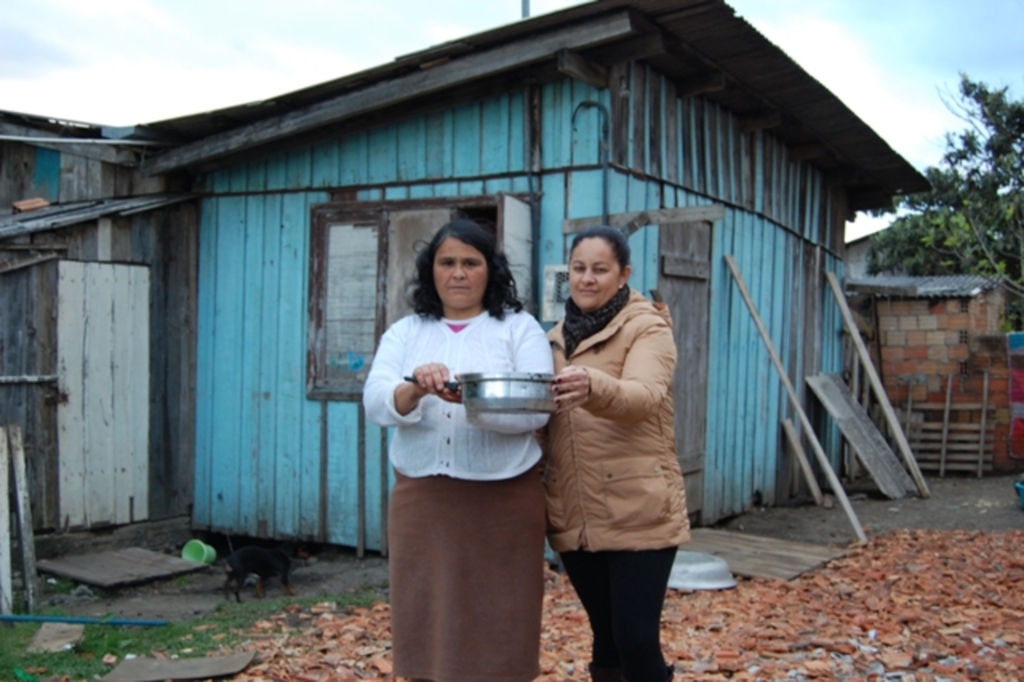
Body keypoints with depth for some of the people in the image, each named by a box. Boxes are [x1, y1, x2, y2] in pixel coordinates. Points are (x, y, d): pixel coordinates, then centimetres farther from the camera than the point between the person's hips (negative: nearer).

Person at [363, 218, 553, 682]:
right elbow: (375, 402, -5)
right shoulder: (404, 333, 11)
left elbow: (535, 410, -9)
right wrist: (415, 389, -26)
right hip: (421, 499, 2)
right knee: (426, 629, 8)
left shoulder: (520, 328, 4)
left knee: (498, 634, 4)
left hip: (503, 501, -2)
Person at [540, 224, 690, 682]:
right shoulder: (558, 337, 13)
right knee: (605, 637, 14)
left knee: (637, 640, -5)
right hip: (574, 516, 6)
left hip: (638, 513, -5)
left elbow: (645, 396, -26)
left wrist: (594, 386, -46)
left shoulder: (647, 328, -6)